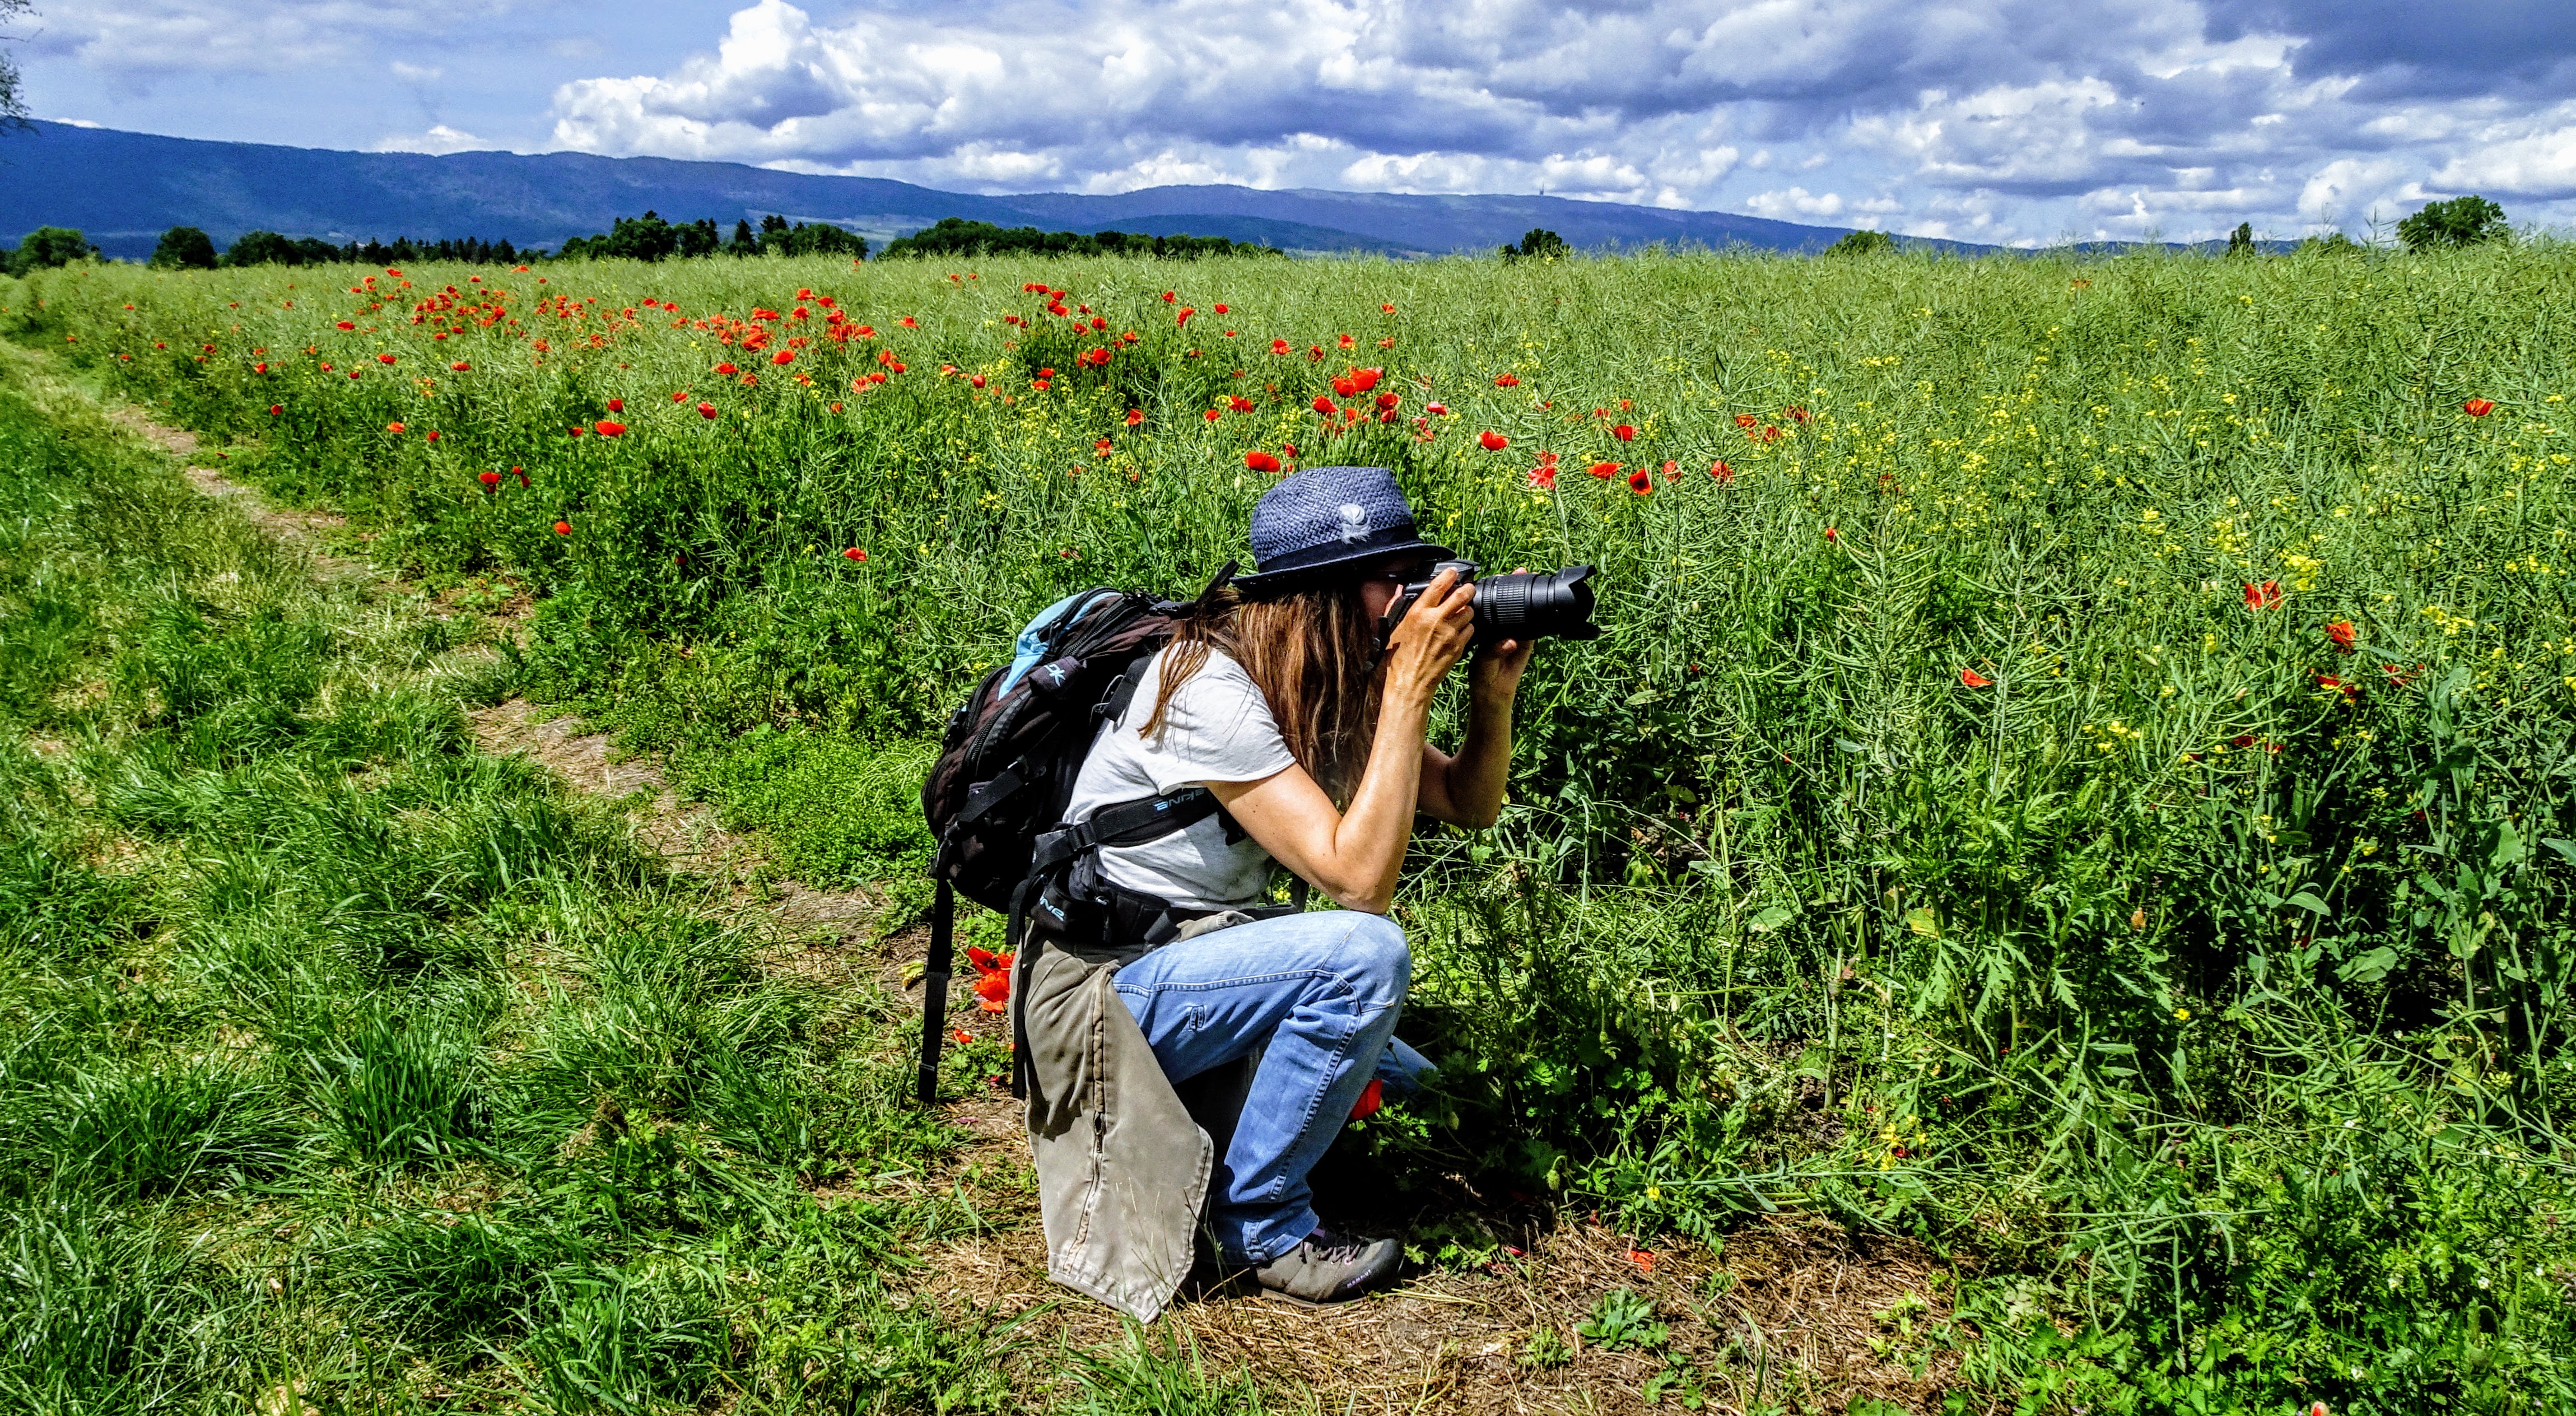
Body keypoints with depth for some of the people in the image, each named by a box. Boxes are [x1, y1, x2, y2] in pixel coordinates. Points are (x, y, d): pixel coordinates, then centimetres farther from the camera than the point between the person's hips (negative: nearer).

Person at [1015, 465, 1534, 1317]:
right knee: (1364, 952, -27)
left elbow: (1469, 805, 8)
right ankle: (1257, 1225, -11)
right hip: (1102, 984, -9)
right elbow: (1358, 878, -31)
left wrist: (1494, 689, -11)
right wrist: (1410, 683, -29)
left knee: (1401, 1079, 8)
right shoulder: (1210, 686, -26)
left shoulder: (1324, 686, 2)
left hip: (1202, 949, 9)